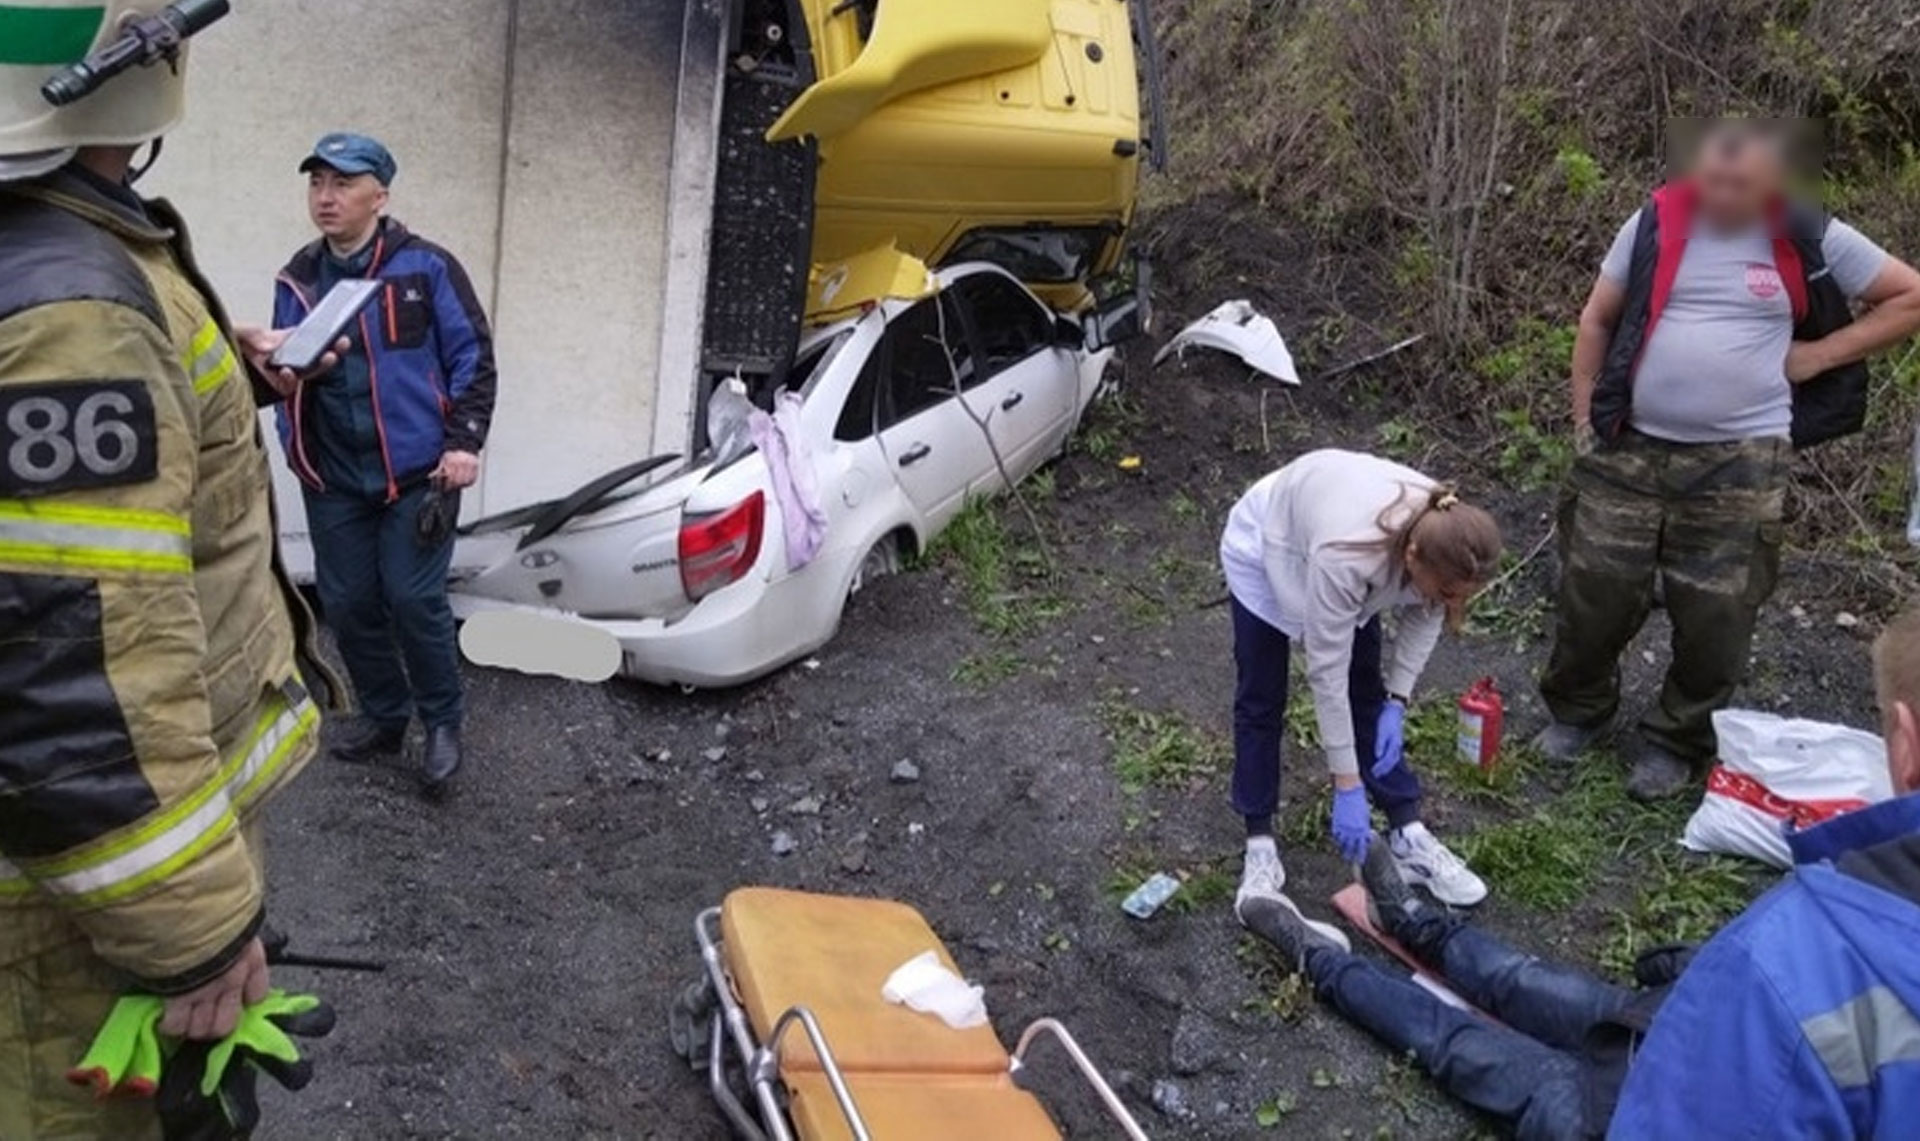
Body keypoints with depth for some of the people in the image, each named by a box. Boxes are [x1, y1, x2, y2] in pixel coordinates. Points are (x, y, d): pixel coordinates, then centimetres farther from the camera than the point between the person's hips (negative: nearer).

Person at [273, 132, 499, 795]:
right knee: (347, 605, 10)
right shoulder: (298, 279, 8)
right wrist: (296, 449, 9)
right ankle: (383, 716, 28)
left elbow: (473, 358, -5)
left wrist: (464, 442, -11)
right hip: (333, 478, 5)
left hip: (417, 472, -5)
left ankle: (442, 725, 14)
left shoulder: (425, 267, -6)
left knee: (415, 601, -5)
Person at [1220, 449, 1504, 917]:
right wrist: (1347, 788, -28)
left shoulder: (1443, 539, -30)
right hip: (1266, 551, -5)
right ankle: (1260, 844, 13)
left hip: (1326, 525, 5)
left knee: (1367, 693, 3)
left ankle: (1409, 835, 10)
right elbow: (1327, 672, -34)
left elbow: (1424, 614, -7)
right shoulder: (1347, 558, -45)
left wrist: (1397, 701, -14)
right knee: (1261, 702, 2)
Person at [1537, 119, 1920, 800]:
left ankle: (1676, 742, 24)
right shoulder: (1655, 225, 0)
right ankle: (1578, 711, 30)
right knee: (1594, 592, 6)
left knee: (1715, 617, 4)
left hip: (1740, 461, -1)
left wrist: (1819, 354, -1)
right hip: (1629, 450, 1)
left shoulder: (1810, 241, -2)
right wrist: (1584, 417, 4)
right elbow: (1597, 322, 8)